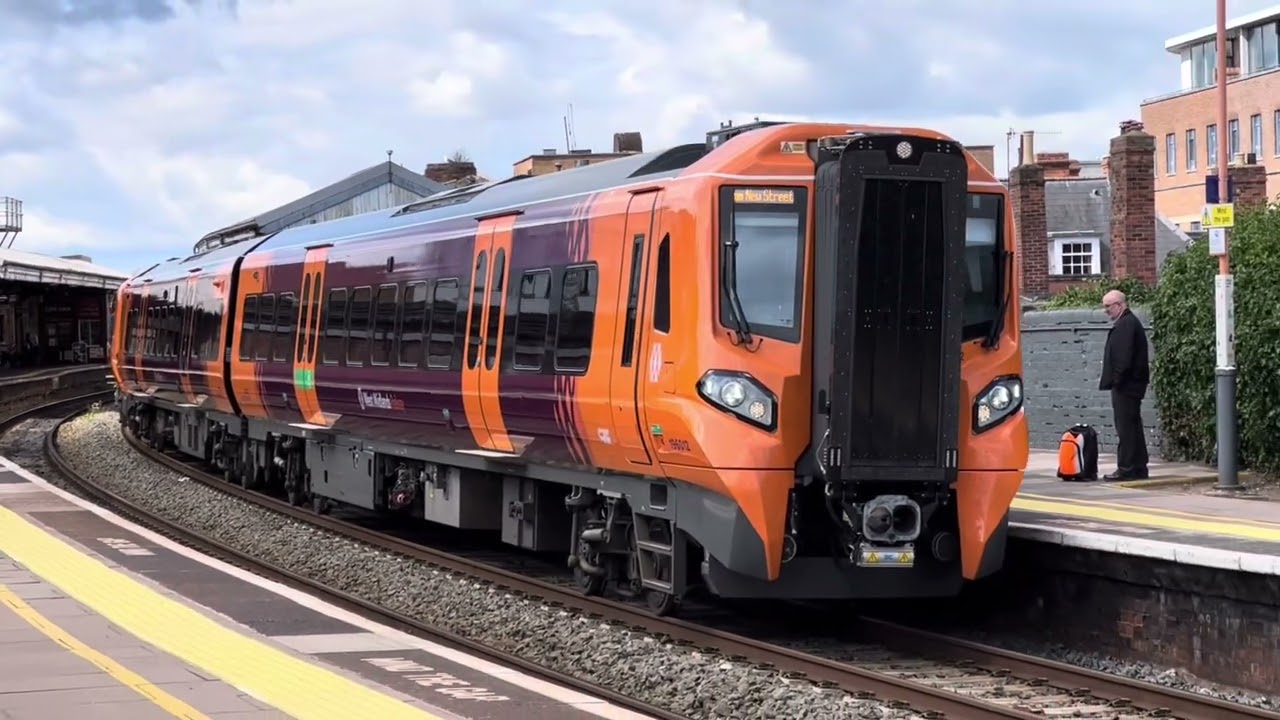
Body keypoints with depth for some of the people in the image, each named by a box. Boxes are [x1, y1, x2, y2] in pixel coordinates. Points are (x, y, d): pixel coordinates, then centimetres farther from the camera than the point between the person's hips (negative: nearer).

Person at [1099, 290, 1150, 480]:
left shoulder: (1126, 324, -15)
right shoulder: (1129, 322, 19)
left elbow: (1124, 357, -22)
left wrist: (1117, 379, -19)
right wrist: (1115, 380, 20)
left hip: (1125, 385, -11)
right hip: (1130, 384, 11)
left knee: (1126, 427, -9)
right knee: (1133, 426, 13)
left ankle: (1127, 468, -8)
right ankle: (1138, 468, 18)